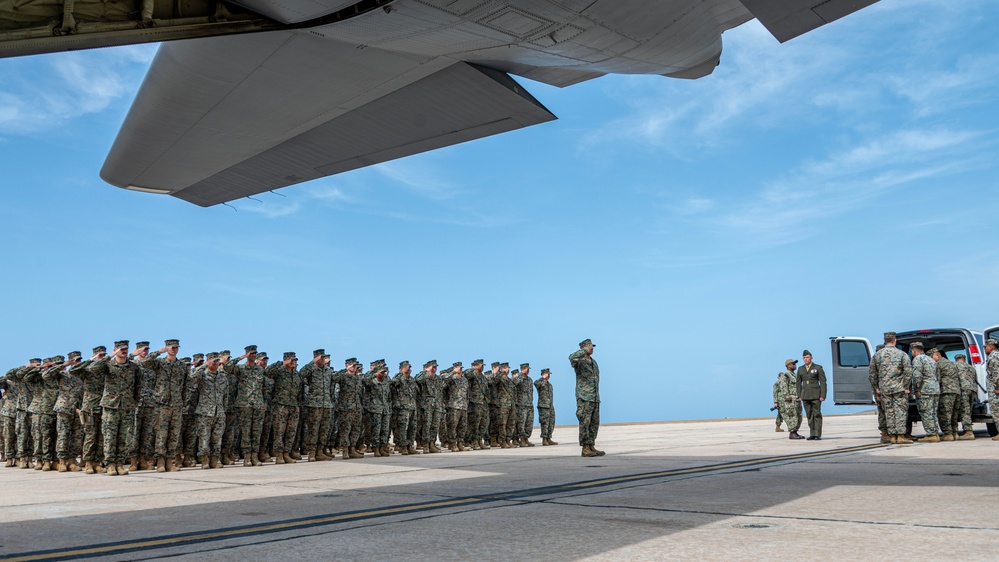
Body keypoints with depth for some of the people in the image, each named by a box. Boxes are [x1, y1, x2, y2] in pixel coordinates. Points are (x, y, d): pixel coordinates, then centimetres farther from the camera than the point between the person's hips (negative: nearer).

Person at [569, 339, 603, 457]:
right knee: (585, 423, -8)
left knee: (594, 424, 7)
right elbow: (572, 357, -32)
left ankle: (591, 447, 12)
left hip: (595, 398, 8)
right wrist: (585, 350, -22)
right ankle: (585, 448, -6)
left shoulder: (594, 362, 18)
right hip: (584, 398, -8)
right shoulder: (579, 362, -6)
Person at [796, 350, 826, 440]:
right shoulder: (800, 369, 9)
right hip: (805, 395, 4)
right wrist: (799, 396, 5)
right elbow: (799, 383, 12)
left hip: (816, 395, -4)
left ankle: (818, 435, -2)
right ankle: (812, 434, 10)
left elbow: (823, 382, -6)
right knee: (809, 415, 5)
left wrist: (823, 395, -13)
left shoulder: (818, 368, -3)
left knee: (817, 414, -4)